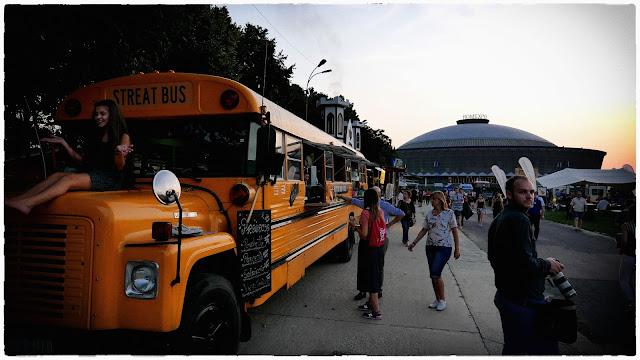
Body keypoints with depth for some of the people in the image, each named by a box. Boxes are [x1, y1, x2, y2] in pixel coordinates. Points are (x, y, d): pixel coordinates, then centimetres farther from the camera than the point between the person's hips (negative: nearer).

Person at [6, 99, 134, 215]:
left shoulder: (123, 137, 0)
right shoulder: (98, 136, 23)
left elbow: (119, 167, -9)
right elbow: (81, 160, 20)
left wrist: (118, 152, -29)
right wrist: (64, 143, 16)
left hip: (111, 179, -7)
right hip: (91, 174, 7)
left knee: (68, 179, -27)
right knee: (56, 176, -16)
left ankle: (28, 203, -39)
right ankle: (17, 200, -29)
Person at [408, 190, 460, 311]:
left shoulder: (449, 213, -3)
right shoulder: (429, 215, 11)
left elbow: (455, 232, -3)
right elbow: (424, 230, 14)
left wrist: (457, 249, -5)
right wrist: (414, 243, 8)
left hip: (444, 248, -6)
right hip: (430, 247, 6)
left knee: (436, 274, -12)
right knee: (432, 275, 7)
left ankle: (443, 300, 7)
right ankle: (438, 299, 22)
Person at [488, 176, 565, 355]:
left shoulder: (498, 220, 12)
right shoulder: (519, 220, -19)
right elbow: (525, 264, -27)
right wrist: (547, 265, -8)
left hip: (504, 296, 10)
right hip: (524, 300, -10)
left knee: (512, 348, 20)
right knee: (546, 349, 0)